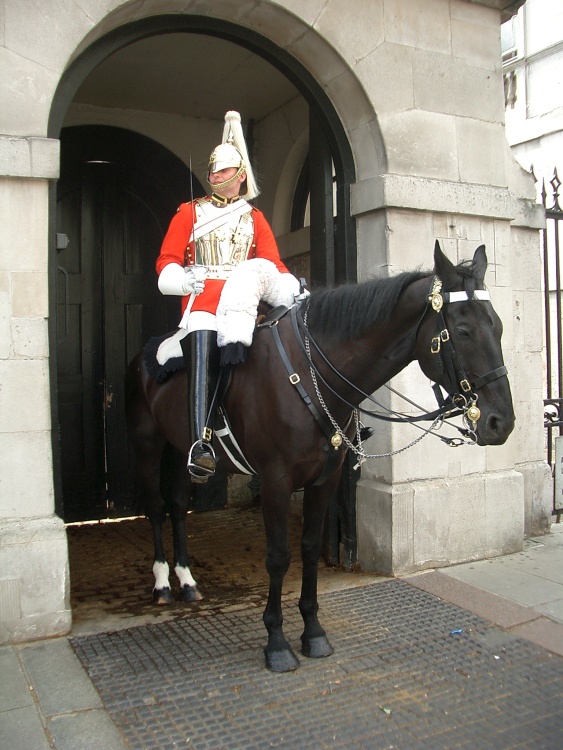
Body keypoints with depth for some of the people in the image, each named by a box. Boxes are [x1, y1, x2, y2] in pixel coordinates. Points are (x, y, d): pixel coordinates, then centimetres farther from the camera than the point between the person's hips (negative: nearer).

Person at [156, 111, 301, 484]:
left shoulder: (255, 218, 21)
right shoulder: (190, 212, 17)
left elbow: (273, 263, 13)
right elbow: (167, 260, 11)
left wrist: (291, 287, -8)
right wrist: (184, 278, -12)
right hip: (203, 299, -2)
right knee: (203, 360, -26)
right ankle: (201, 442, -34)